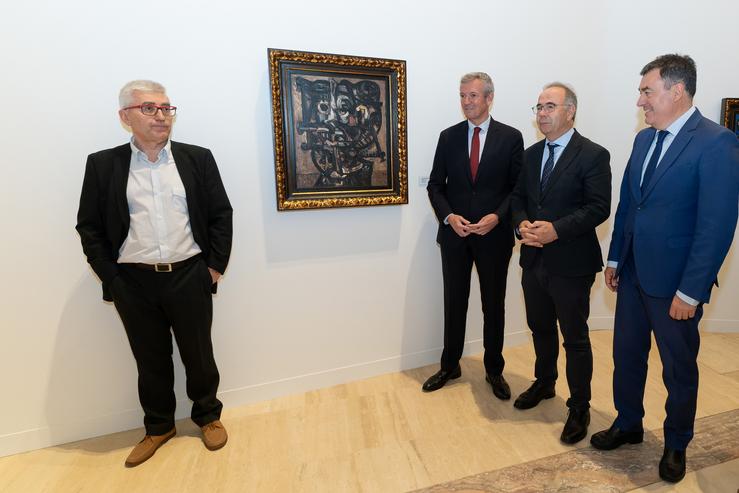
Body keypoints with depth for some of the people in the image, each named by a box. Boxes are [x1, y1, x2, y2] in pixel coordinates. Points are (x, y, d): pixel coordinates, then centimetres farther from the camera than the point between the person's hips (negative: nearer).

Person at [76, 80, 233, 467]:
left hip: (189, 277, 0)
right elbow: (89, 227, 4)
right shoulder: (103, 164, 2)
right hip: (134, 283, 1)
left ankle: (208, 416, 36)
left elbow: (221, 214, 2)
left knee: (199, 354, 13)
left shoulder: (197, 158, 1)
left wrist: (215, 265, -3)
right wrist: (110, 278, -2)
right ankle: (158, 427, 38)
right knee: (151, 361, 16)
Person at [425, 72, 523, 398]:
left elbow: (518, 187, 0)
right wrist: (448, 216, -12)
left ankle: (494, 370, 31)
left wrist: (497, 216, -16)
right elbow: (435, 185, 4)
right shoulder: (448, 137, 5)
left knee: (494, 305, 11)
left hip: (494, 234, -1)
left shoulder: (511, 137, 0)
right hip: (454, 233, 2)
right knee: (454, 302, 12)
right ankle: (450, 365, 30)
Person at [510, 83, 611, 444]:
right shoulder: (531, 154, 10)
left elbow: (598, 208, -13)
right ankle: (544, 383, 44)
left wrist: (556, 229, -24)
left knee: (575, 338, 7)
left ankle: (579, 408, 26)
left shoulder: (593, 155, -8)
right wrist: (522, 224, -8)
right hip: (534, 260, 6)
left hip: (570, 264, -6)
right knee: (540, 329, 21)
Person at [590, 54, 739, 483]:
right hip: (633, 273, 6)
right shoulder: (645, 138, 8)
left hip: (674, 284, -6)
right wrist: (615, 258, 10)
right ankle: (628, 425, 40)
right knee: (627, 356, 18)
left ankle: (676, 444, 38)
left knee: (679, 369, 15)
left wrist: (690, 291, -18)